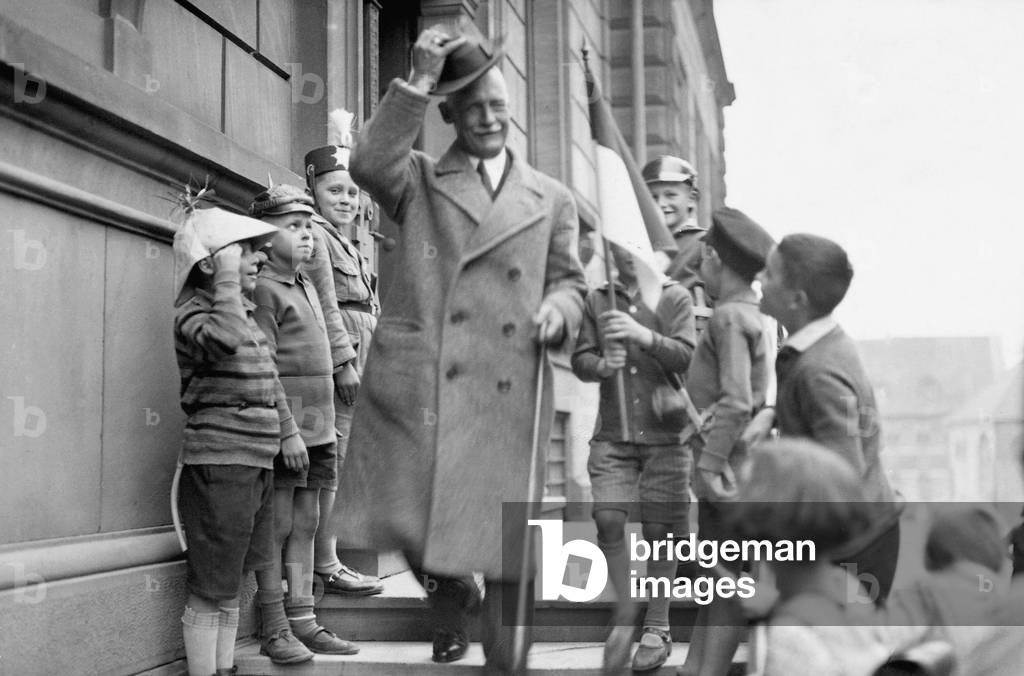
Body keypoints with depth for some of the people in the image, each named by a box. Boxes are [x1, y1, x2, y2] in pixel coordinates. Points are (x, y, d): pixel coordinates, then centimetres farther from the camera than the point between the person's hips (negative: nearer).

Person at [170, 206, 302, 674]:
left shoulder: (244, 314, 15)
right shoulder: (193, 314, -11)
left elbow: (268, 376, 24)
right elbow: (224, 340, -35)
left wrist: (288, 430, 23)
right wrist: (227, 279, -25)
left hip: (255, 461, 9)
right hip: (219, 463, -9)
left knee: (231, 582, 17)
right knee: (211, 588, -1)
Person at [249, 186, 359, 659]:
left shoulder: (307, 287, 17)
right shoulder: (262, 289, -9)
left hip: (316, 427, 8)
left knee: (306, 525, 11)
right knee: (277, 526, -1)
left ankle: (303, 621, 17)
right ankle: (273, 631, 7)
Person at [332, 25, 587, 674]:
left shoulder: (552, 198, 17)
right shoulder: (419, 180, 11)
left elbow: (570, 280, 20)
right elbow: (368, 164, -9)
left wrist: (558, 308, -3)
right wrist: (418, 83, -11)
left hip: (505, 393, 1)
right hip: (414, 382, -1)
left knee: (505, 547, 3)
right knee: (409, 521, -1)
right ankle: (451, 596, 31)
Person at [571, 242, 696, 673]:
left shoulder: (674, 297, 1)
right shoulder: (597, 300, 8)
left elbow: (688, 356, -8)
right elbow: (580, 360, 8)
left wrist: (644, 335, -24)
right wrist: (603, 365, -14)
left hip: (664, 433, -2)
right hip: (613, 434, 2)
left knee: (658, 531, 2)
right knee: (608, 520, -10)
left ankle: (657, 627, 17)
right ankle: (624, 617, 8)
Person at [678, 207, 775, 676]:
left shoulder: (730, 316, -15)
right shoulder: (749, 314, 15)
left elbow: (736, 403, -22)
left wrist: (709, 463, -20)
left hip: (728, 473, -10)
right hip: (729, 468, 10)